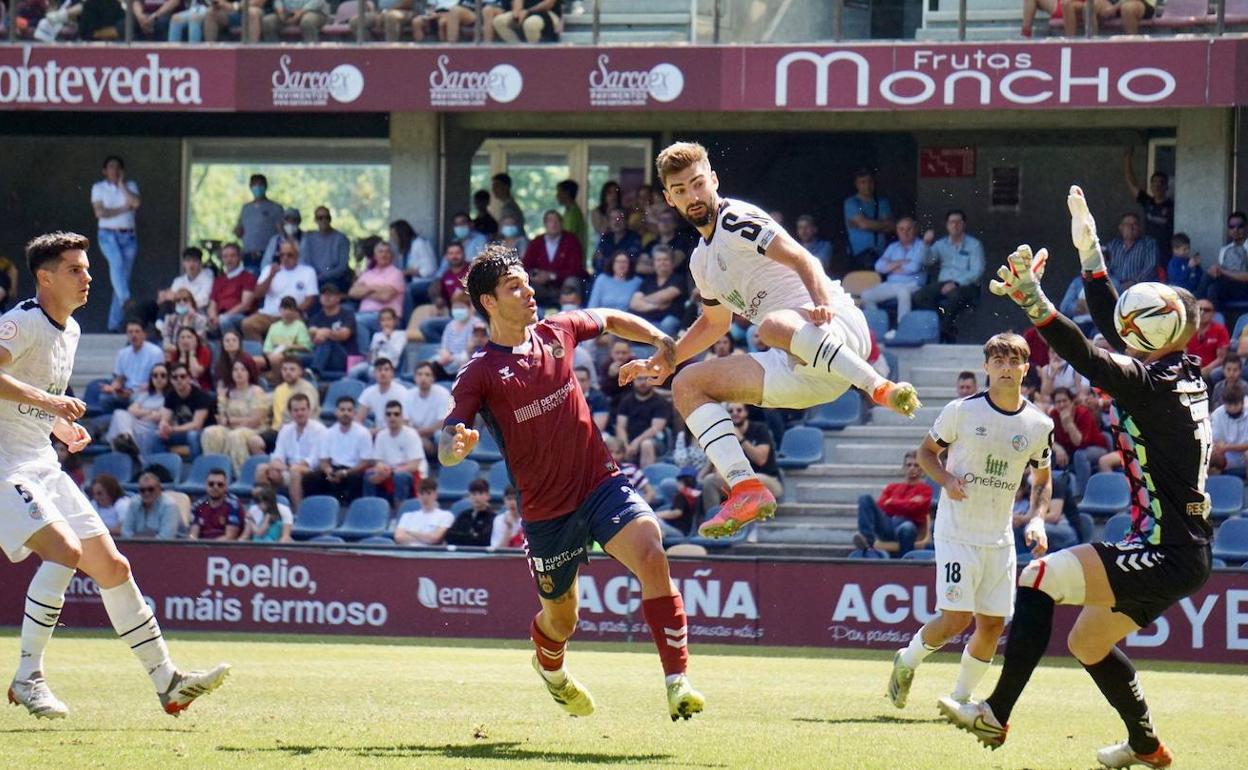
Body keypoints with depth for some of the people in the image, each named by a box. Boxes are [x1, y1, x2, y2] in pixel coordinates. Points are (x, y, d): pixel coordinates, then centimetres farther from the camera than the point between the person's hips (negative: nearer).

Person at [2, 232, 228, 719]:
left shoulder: (70, 331, 14)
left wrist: (61, 426, 13)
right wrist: (44, 400, -36)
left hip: (42, 466, 9)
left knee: (112, 567, 6)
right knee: (65, 551, -26)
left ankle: (166, 682, 11)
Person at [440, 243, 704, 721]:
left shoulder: (556, 332, 4)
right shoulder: (480, 373, -9)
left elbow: (610, 320, 26)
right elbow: (446, 446, -16)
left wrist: (659, 339, 13)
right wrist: (456, 446, -40)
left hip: (601, 484, 2)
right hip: (545, 511, -2)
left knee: (651, 555, -25)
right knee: (560, 618, 13)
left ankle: (677, 681, -25)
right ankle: (550, 668, 52)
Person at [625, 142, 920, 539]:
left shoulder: (737, 220, -4)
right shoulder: (702, 260, 22)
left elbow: (801, 259, -17)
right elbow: (715, 321, 39)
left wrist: (822, 302, -35)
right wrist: (664, 362, 34)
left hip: (839, 325, -9)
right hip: (799, 371, 9)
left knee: (773, 326, -41)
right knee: (687, 384, 4)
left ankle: (884, 389, -42)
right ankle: (747, 489, -13)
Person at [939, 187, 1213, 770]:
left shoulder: (1155, 384, -16)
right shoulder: (1184, 376, 11)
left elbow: (1090, 357, -28)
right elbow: (1113, 334, 24)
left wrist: (1032, 299, -31)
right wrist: (1089, 252, 30)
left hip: (1167, 556, -10)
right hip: (1180, 552, 10)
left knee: (1040, 578, -17)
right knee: (1085, 642, 24)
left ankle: (996, 715, -18)